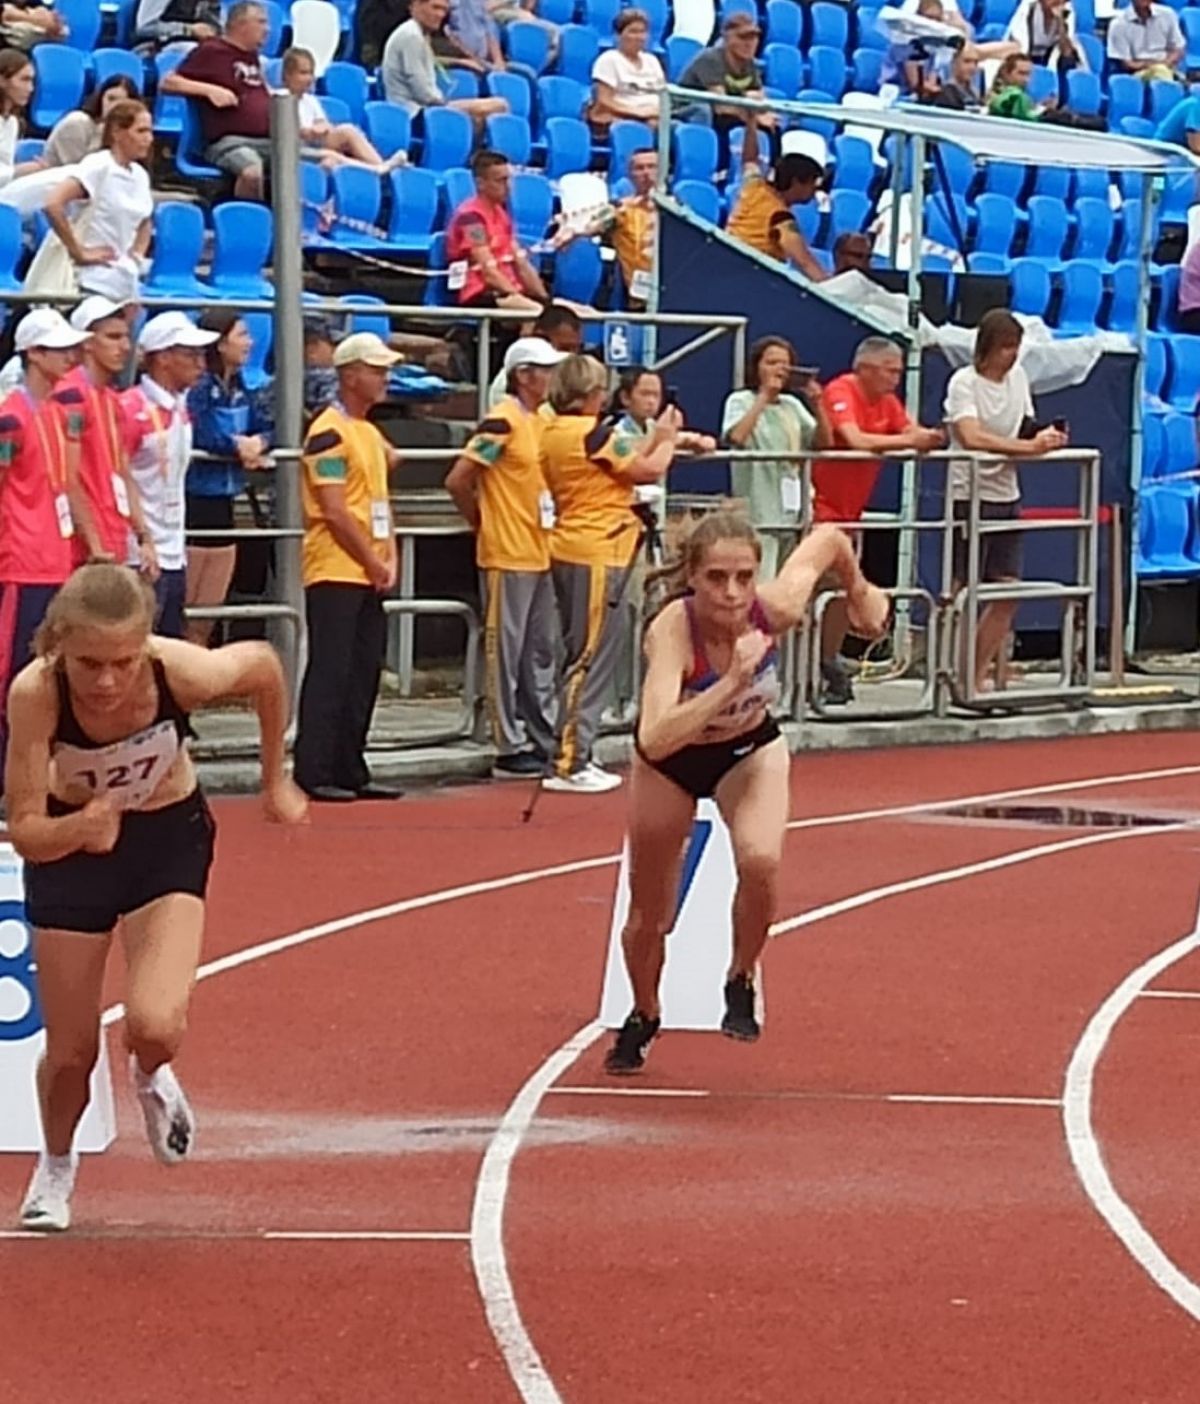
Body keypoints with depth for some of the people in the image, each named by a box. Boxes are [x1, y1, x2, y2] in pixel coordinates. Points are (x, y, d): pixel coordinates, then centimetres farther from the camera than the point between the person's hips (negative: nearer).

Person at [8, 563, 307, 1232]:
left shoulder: (182, 671, -33)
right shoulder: (35, 694, -34)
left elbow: (265, 665, -9)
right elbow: (24, 831, -29)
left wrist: (276, 781, 2)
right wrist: (80, 827, -51)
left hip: (168, 834, 0)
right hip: (67, 845, 0)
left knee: (156, 1026, -21)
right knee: (71, 1050, 7)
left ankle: (152, 1076, 19)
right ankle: (57, 1165, 42)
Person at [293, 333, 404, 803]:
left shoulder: (370, 432, 17)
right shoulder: (329, 433, -12)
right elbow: (335, 511, -17)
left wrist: (389, 558, 6)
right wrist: (373, 562, -11)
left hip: (369, 576, 9)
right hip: (335, 572, -9)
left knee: (363, 676, 10)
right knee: (329, 674, -8)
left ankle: (351, 771, 15)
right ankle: (313, 774, -6)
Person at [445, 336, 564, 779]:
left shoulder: (541, 422, 12)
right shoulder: (502, 422, -15)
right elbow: (457, 480, -17)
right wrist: (482, 522, -6)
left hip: (538, 555, 9)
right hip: (507, 556, -9)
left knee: (540, 652, 13)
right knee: (505, 653, -2)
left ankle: (544, 743, 20)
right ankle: (509, 751, 1)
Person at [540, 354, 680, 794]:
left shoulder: (553, 433, 10)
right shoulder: (593, 433, -15)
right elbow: (650, 469, -9)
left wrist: (656, 436, 20)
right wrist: (668, 439, 8)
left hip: (569, 551, 9)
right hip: (596, 554, -9)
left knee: (579, 656, 15)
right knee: (591, 660, -5)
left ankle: (575, 758, 18)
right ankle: (568, 764, -6)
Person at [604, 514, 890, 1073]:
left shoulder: (776, 608, -32)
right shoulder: (671, 631, -40)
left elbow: (828, 539, -10)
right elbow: (654, 740, -55)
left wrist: (860, 593, 7)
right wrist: (731, 682, -61)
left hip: (750, 750, 1)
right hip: (670, 760, -1)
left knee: (760, 861, -28)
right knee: (649, 915, 12)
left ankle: (741, 981, 1)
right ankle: (643, 1018, 44)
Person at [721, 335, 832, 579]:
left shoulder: (792, 405, 16)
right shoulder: (740, 401, 0)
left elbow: (823, 443, 9)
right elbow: (736, 437, -20)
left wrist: (817, 407, -6)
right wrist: (764, 397, -15)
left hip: (791, 510, 6)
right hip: (757, 511, -6)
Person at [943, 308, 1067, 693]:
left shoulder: (1017, 377, 10)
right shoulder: (964, 382, -11)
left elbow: (1025, 433, 12)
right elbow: (972, 437, -26)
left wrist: (1043, 438, -12)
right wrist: (1029, 446, -32)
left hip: (1006, 496, 7)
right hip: (969, 497, -7)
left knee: (1007, 593, 5)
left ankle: (978, 678, 14)